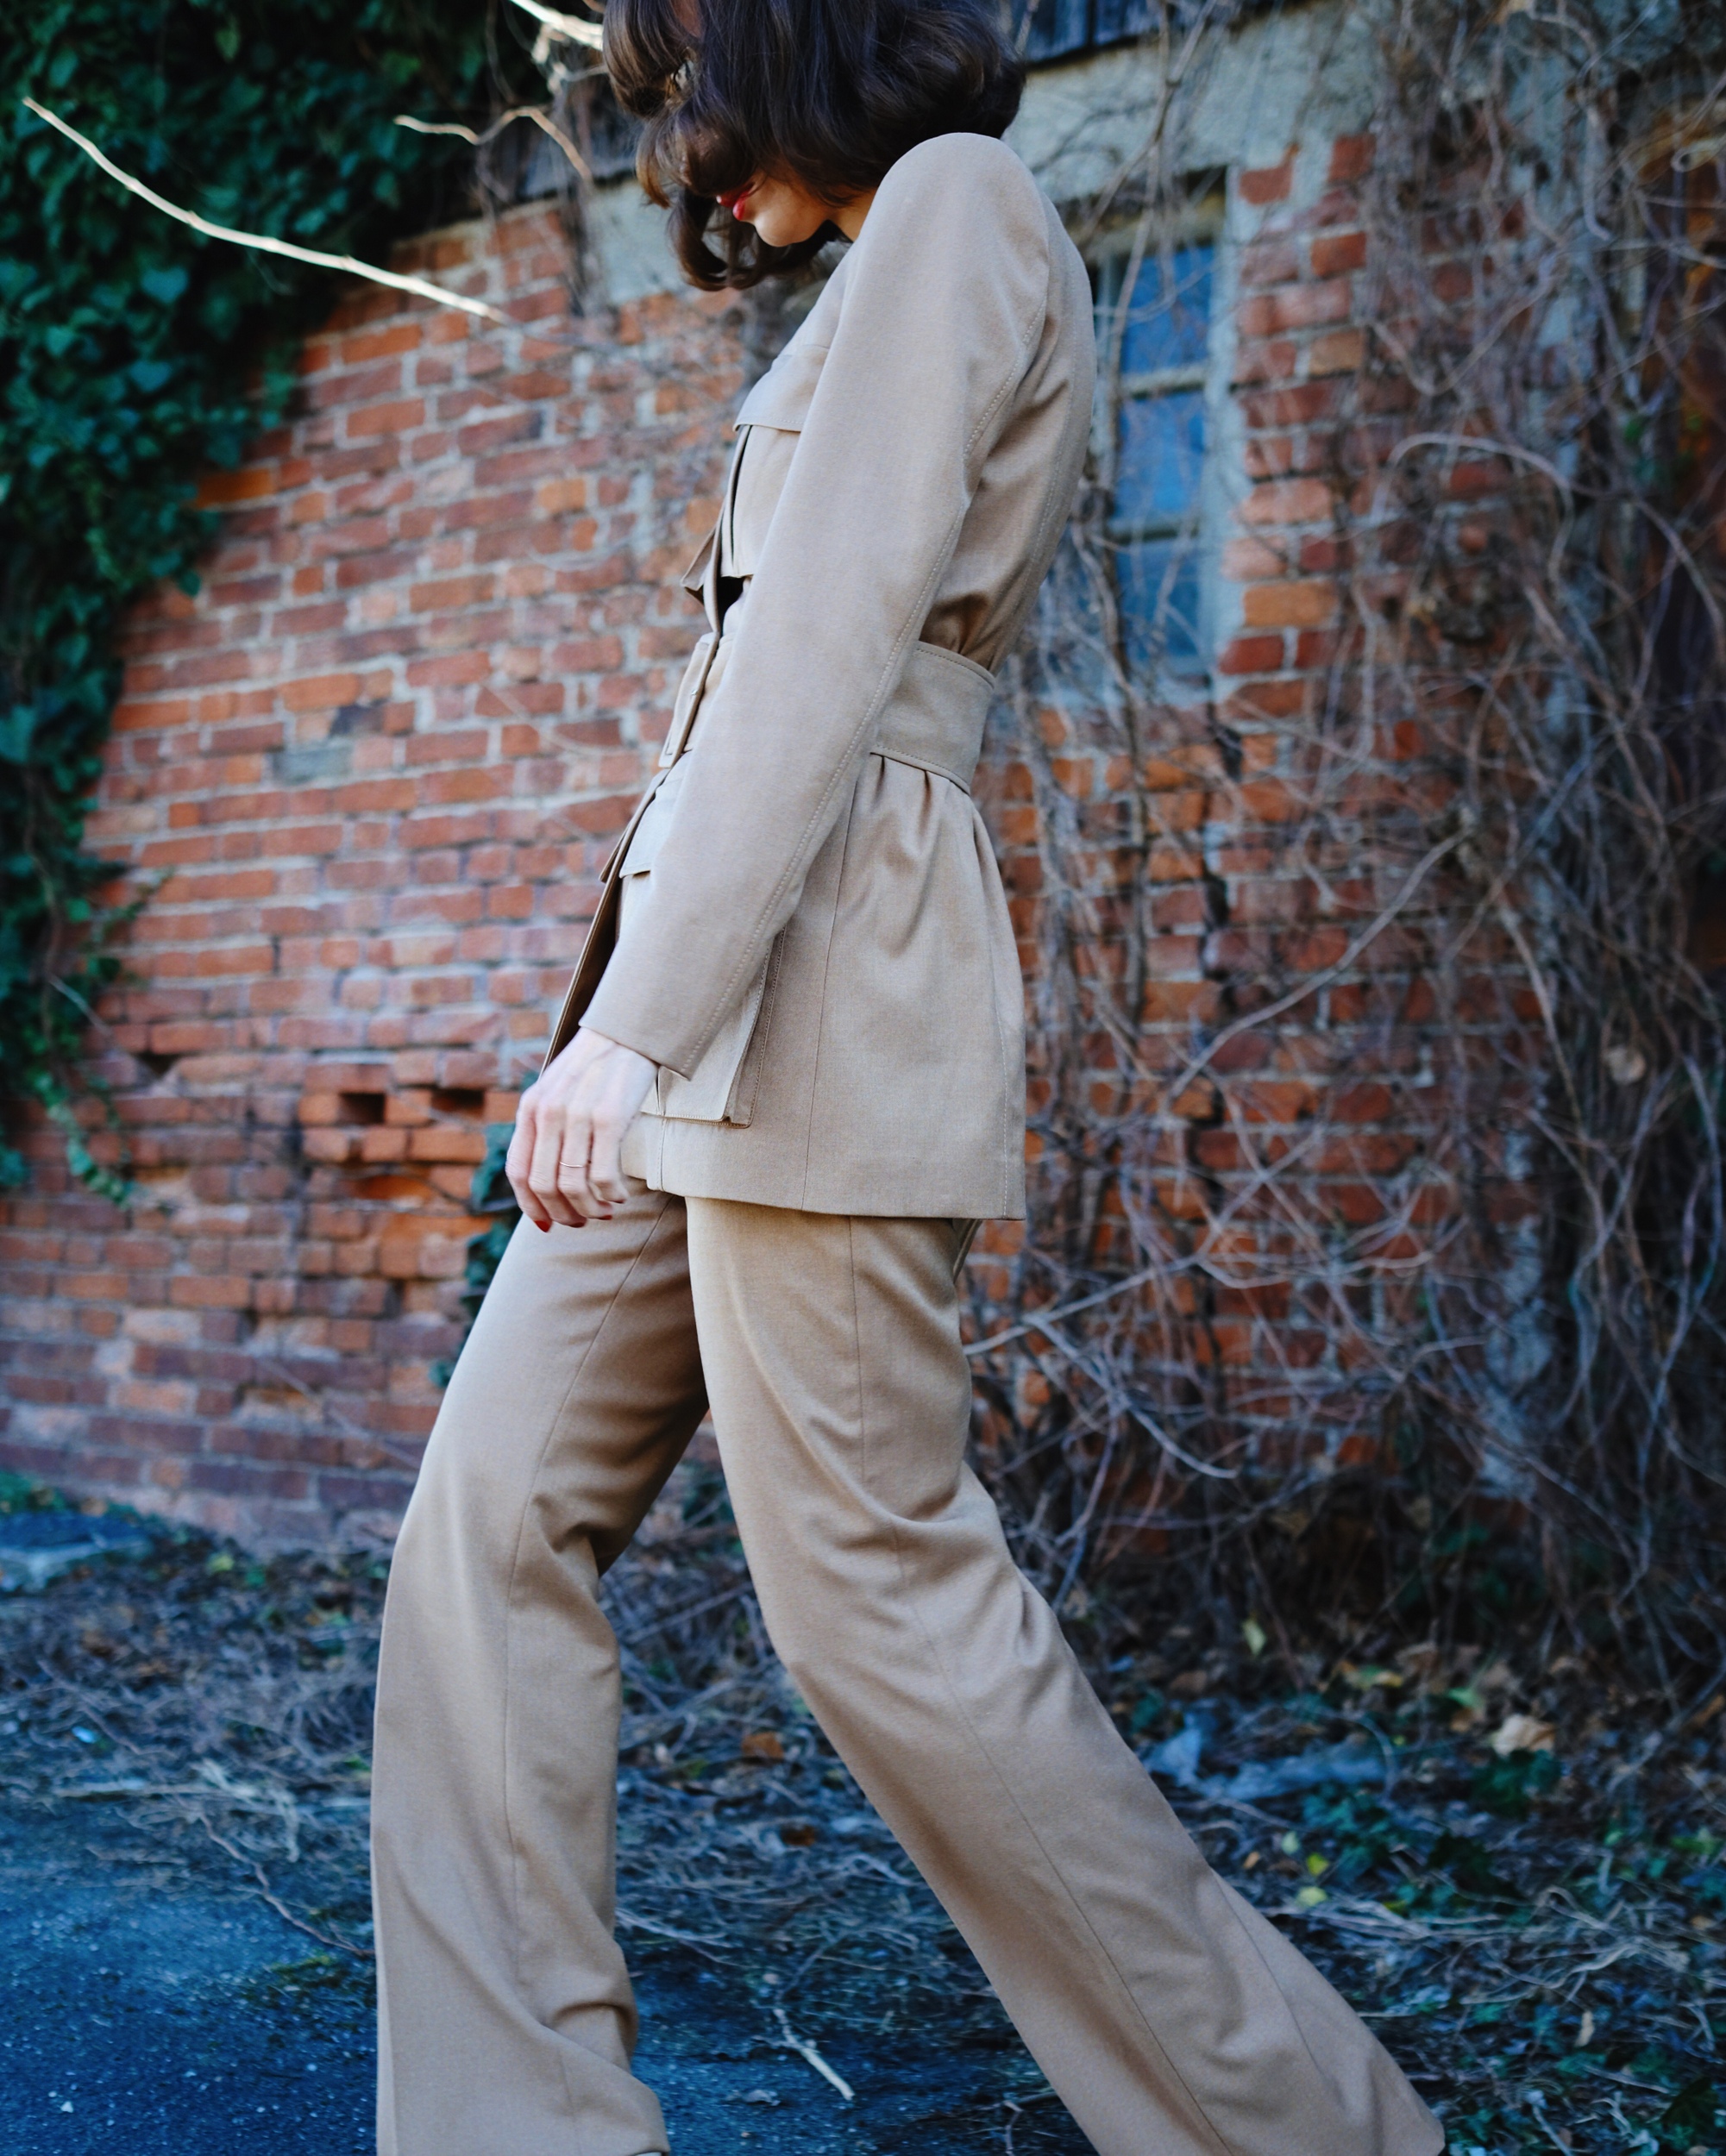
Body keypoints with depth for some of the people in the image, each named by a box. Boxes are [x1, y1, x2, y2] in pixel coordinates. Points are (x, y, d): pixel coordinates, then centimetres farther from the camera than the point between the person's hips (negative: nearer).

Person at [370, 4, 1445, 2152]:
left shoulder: (955, 209, -2)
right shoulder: (896, 271, 26)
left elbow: (828, 642, -16)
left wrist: (631, 1020, -23)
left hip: (814, 979, -10)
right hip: (722, 994, 10)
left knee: (873, 1588, -7)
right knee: (492, 1527, 4)